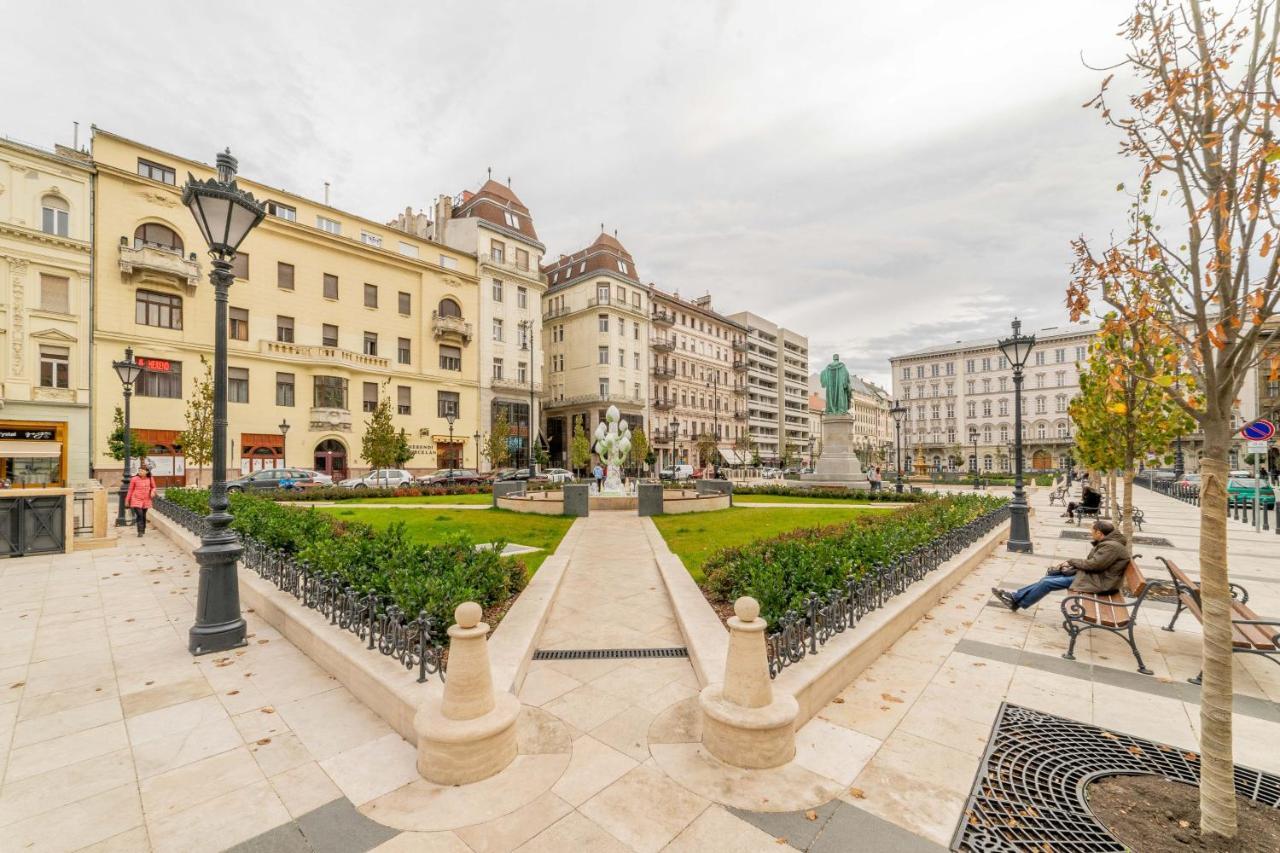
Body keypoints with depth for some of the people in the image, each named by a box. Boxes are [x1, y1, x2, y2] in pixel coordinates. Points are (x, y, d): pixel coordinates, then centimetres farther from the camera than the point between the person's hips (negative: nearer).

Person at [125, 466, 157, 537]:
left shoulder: (150, 479, 0)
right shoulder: (134, 479, -7)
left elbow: (153, 487, 13)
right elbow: (130, 490, 1)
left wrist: (153, 492, -10)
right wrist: (127, 500, 4)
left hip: (146, 500, 3)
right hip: (136, 500, -3)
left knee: (144, 516, 13)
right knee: (139, 515, -14)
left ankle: (143, 531, 26)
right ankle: (140, 532, -10)